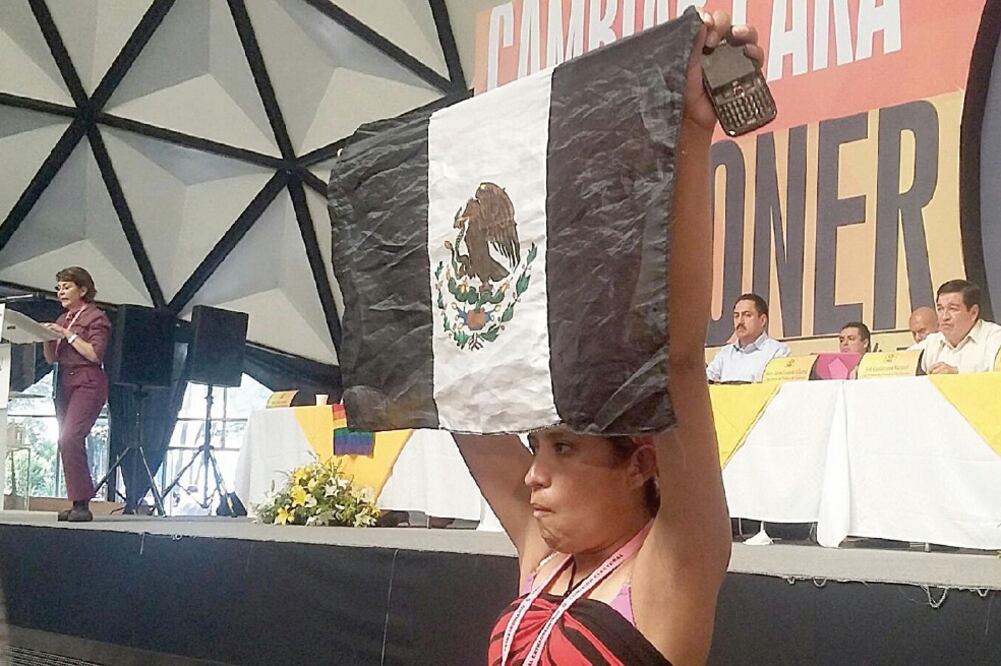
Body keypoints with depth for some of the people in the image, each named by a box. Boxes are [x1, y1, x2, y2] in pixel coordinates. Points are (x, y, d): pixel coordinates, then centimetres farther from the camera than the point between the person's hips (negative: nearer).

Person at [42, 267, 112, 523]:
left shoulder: (95, 317, -3)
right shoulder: (62, 319, 20)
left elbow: (95, 354, -14)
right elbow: (51, 358, 18)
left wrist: (68, 334, -14)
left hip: (87, 383, -8)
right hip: (64, 383, 8)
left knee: (71, 437, -20)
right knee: (67, 442, 3)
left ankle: (81, 504, -19)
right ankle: (77, 503, 6)